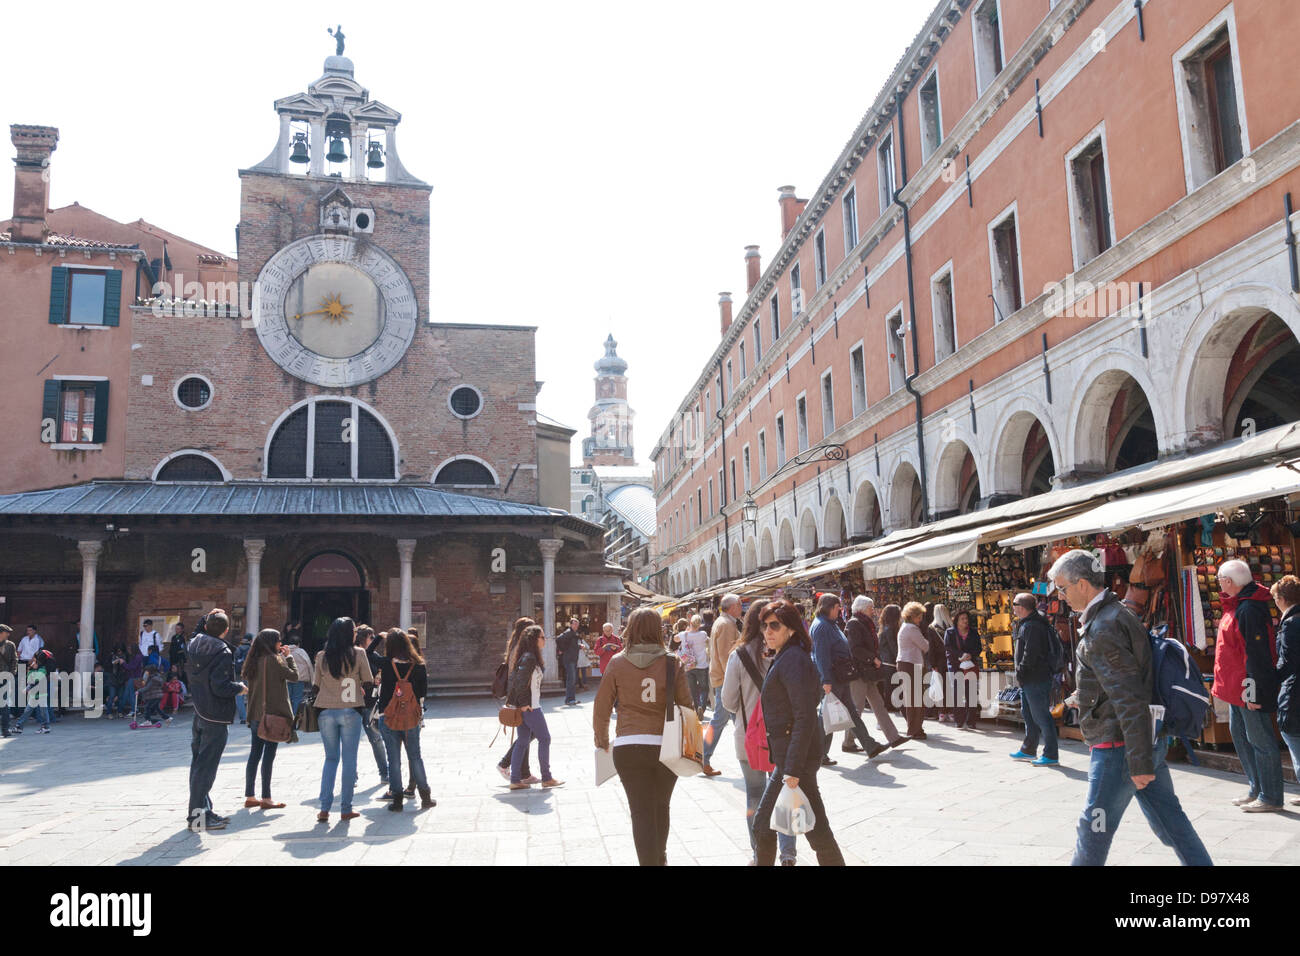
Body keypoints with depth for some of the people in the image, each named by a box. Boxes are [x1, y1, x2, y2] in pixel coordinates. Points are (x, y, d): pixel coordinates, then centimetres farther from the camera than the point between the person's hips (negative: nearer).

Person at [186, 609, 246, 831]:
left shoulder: (194, 644, 4)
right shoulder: (223, 652, -17)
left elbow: (198, 631, 30)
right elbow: (220, 687, -22)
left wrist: (206, 618, 18)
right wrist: (240, 688, -6)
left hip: (197, 714, 8)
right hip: (216, 717, -8)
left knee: (198, 761, 14)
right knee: (206, 765, -4)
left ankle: (204, 810, 25)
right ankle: (197, 814, -1)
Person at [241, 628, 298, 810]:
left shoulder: (254, 660, 9)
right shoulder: (273, 659, -13)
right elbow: (294, 675, -11)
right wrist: (288, 657, 2)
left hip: (255, 714, 8)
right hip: (272, 713, -8)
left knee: (255, 754, 11)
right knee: (269, 754, -3)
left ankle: (249, 797, 15)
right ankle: (266, 799, 0)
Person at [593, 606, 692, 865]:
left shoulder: (617, 663, -2)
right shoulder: (672, 662, -3)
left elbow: (601, 708, 2)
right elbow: (687, 705, 0)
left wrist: (602, 742, 16)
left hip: (628, 747, -2)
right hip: (667, 746, 2)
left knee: (641, 812, 5)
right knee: (661, 807, 22)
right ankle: (660, 858, 41)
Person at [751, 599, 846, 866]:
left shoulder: (794, 660, -17)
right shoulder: (783, 658, 14)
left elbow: (805, 718, -23)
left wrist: (793, 770, -24)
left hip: (796, 757, -10)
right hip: (784, 756, 10)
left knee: (815, 829, -1)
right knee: (762, 824, 15)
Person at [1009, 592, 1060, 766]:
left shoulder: (1032, 626, -19)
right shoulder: (1025, 624, 15)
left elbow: (1030, 654, -23)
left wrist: (1020, 673, -16)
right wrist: (1021, 674, 15)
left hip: (1036, 680, -11)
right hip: (1028, 680, 11)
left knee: (1041, 716, -6)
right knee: (1028, 714, 18)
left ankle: (1051, 755, -1)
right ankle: (1029, 750, 29)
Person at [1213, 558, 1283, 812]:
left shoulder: (1249, 609, -21)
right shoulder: (1235, 605, 11)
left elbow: (1257, 653, -23)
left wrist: (1253, 689, -23)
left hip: (1249, 688, -11)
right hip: (1236, 687, 11)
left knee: (1259, 739, -2)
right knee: (1239, 734, 18)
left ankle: (1270, 797, 7)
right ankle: (1257, 790, 28)